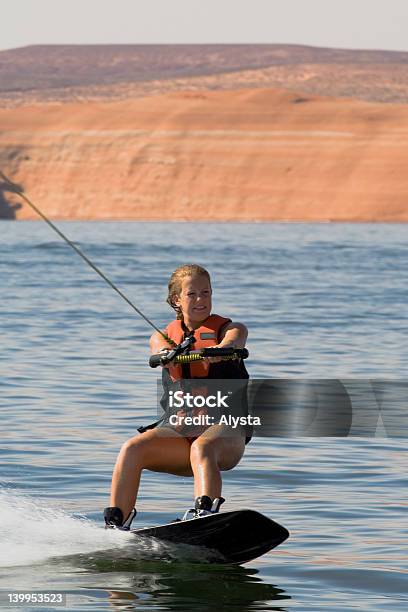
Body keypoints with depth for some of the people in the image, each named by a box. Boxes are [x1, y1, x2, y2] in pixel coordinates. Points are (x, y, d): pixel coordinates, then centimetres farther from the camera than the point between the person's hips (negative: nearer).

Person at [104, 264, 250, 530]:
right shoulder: (164, 336, 16)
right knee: (133, 449, -24)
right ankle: (115, 523, -23)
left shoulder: (230, 328, 8)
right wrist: (167, 355, -37)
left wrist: (219, 350, -44)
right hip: (180, 425, 4)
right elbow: (161, 348, -10)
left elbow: (233, 341, -18)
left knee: (202, 448, -38)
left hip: (224, 428, -4)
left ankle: (206, 512, -60)